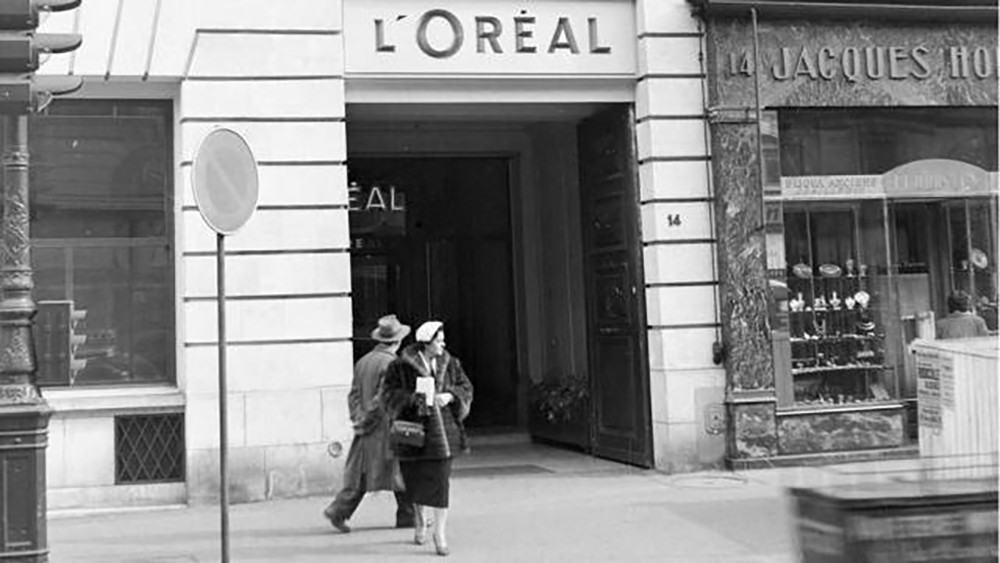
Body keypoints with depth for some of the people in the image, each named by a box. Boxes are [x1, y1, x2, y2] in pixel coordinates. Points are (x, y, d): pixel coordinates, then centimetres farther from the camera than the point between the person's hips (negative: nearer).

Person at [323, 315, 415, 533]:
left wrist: (358, 418, 3)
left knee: (361, 472, 10)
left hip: (368, 429, 7)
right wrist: (366, 422, -12)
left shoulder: (363, 361, 10)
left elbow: (354, 394, 9)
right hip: (386, 427, -7)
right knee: (402, 471, 6)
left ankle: (339, 510, 1)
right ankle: (407, 515, 15)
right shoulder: (390, 363, -15)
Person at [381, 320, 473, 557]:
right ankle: (421, 521, 37)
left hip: (442, 427, 1)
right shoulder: (401, 366, -7)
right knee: (416, 478, 12)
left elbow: (465, 388, 7)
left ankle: (440, 532, -2)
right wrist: (414, 398, -21)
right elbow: (389, 393, -7)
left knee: (440, 480, -6)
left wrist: (449, 396, -13)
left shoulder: (450, 364, 4)